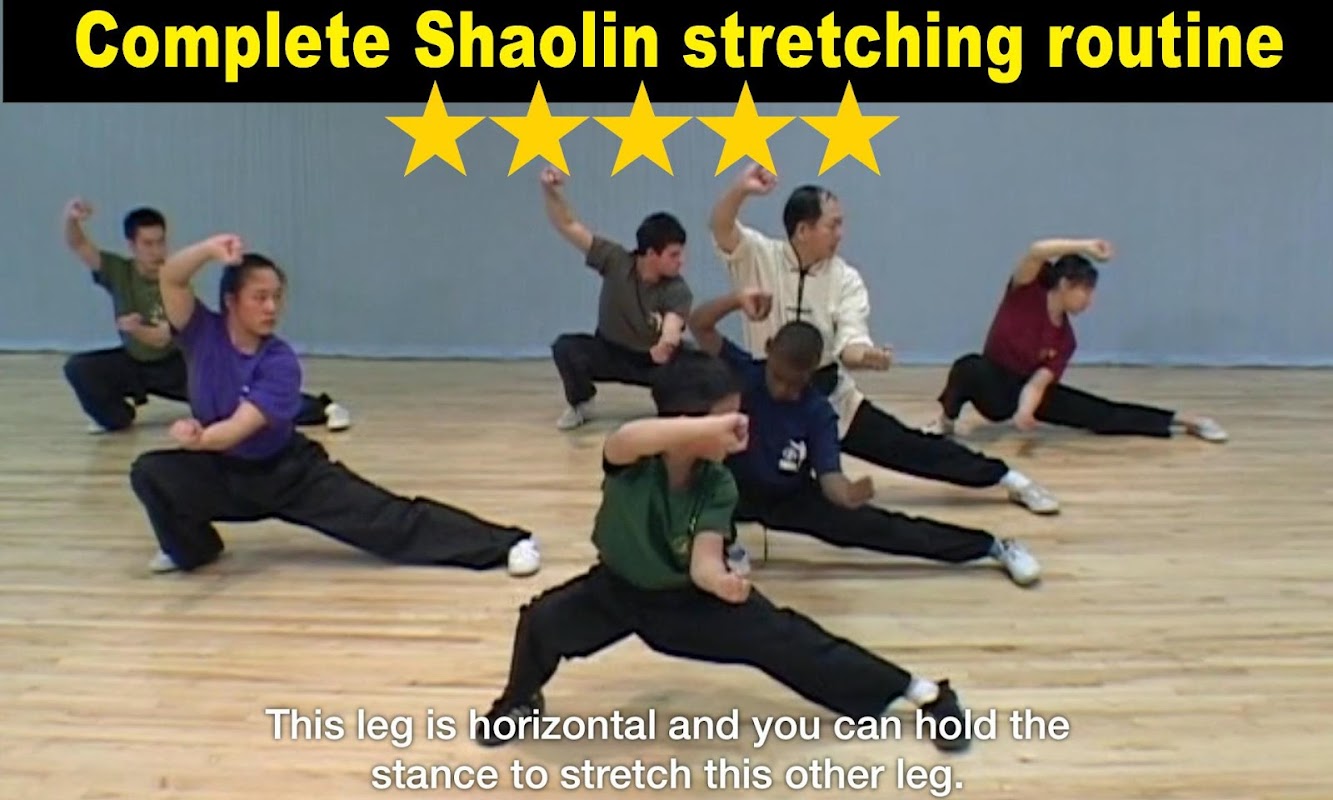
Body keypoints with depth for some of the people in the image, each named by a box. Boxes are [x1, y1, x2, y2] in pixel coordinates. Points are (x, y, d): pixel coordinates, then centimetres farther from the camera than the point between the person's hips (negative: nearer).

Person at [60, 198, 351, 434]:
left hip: (177, 364, -3)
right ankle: (116, 416, 6)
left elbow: (162, 338, -31)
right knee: (78, 368, -19)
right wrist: (71, 219, -49)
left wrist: (135, 329, -53)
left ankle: (320, 407, -16)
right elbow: (78, 245, -27)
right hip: (133, 363, 4)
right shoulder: (118, 271, -16)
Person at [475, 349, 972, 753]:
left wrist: (719, 579, -55)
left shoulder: (717, 485, -21)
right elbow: (625, 439, -56)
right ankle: (519, 701, 9)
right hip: (620, 589, -1)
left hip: (689, 596, 1)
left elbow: (704, 558, -31)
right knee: (543, 620, -27)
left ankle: (926, 693, 1)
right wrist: (713, 425, -66)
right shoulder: (631, 464, -30)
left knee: (782, 639, -11)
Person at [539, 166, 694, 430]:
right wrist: (550, 191, -36)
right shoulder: (615, 261, -18)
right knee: (565, 347, -29)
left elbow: (673, 327, -39)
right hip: (609, 352, 1)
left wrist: (667, 344, -64)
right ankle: (580, 403, 1)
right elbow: (569, 226, -19)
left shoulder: (678, 292, -21)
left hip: (653, 360, -1)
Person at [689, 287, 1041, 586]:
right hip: (734, 491, 1)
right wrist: (738, 299, -45)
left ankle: (996, 547, 1)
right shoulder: (742, 371, -20)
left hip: (792, 498, -1)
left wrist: (846, 494, -50)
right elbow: (698, 325, -28)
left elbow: (828, 475, -26)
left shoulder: (818, 413, -20)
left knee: (872, 525, -10)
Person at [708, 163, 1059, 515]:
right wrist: (741, 190, -49)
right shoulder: (759, 257, -12)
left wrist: (865, 355, -39)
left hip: (831, 398, 2)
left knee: (908, 446, 2)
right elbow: (721, 228, -29)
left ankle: (1010, 479, 12)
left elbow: (849, 342, -14)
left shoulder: (844, 277, -5)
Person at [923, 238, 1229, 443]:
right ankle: (945, 422, -19)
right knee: (969, 367, -41)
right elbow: (1037, 252, -36)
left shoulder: (1065, 340, -7)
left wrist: (1026, 409, -36)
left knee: (1103, 415, -4)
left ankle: (1184, 420, 8)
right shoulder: (1026, 292, -16)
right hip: (993, 386, -4)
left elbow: (1039, 382, -16)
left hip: (1025, 389, 4)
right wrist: (1086, 247, -39)